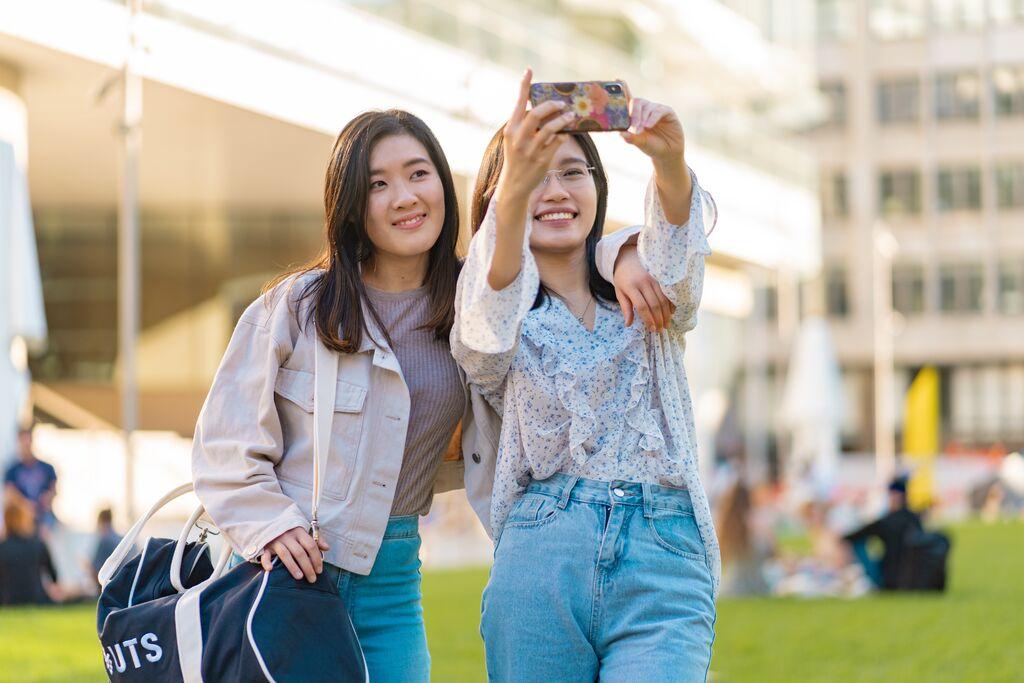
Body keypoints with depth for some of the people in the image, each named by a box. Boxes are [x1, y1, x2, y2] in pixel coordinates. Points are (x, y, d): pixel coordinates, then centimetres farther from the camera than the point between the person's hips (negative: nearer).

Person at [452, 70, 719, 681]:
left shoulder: (647, 289, 16)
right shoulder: (497, 310, 12)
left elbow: (675, 247, -8)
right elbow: (486, 329, -13)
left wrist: (670, 158, -32)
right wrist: (515, 189, -32)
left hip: (661, 565, 0)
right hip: (539, 567, 0)